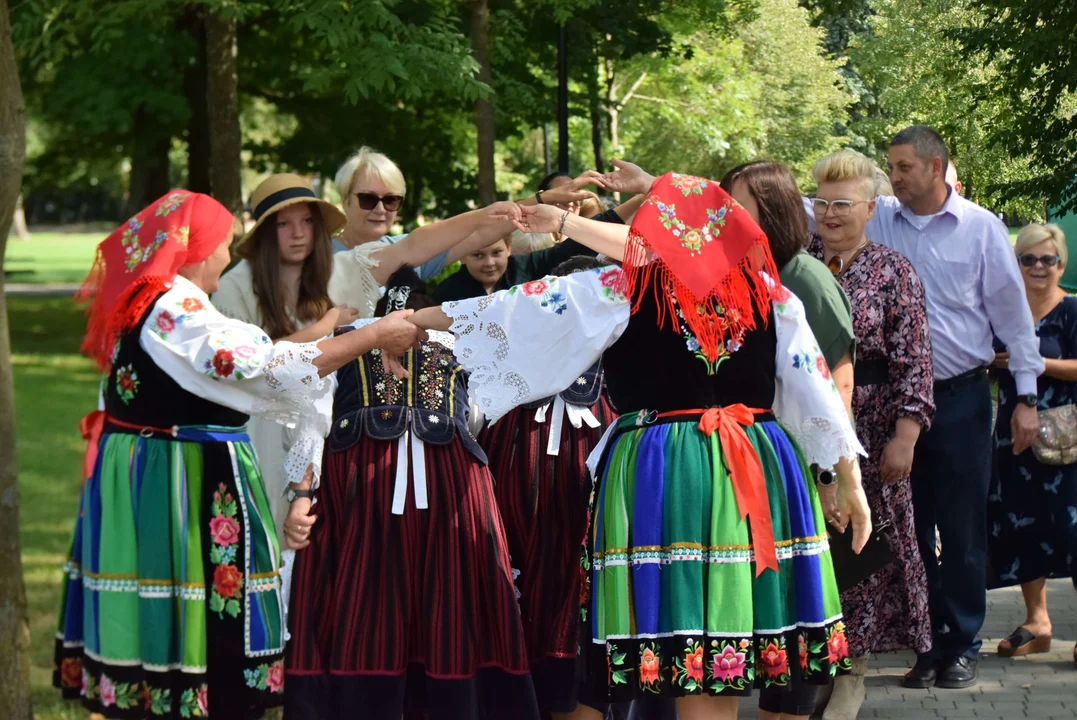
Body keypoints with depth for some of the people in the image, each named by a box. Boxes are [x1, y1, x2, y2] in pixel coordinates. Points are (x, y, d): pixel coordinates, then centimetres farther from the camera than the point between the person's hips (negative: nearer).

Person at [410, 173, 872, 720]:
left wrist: (418, 318, 17)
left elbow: (516, 311, 5)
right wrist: (851, 481, 18)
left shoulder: (619, 293, 0)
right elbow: (815, 391, 9)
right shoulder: (767, 293, 7)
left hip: (661, 477, -3)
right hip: (762, 475, 3)